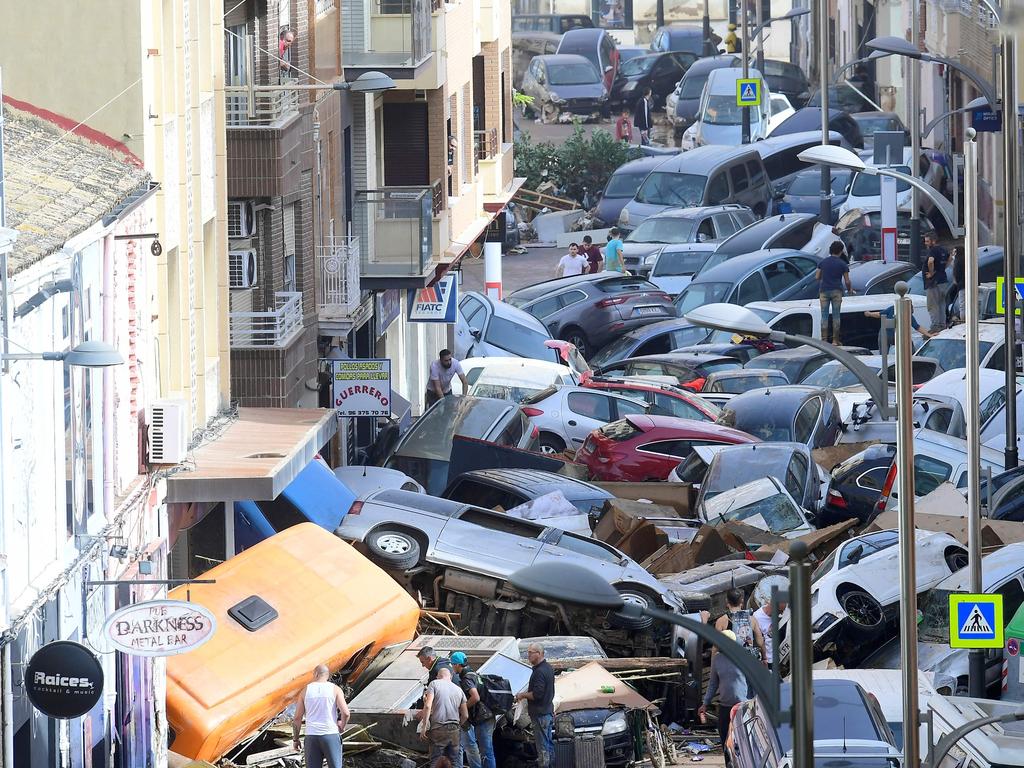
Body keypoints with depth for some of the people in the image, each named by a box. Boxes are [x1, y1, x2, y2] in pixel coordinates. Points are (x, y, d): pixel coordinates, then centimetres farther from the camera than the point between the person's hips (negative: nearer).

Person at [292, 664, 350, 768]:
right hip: (331, 735, -1)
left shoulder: (306, 691, 5)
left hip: (311, 737, 1)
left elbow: (297, 718, 4)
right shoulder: (335, 689, 0)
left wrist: (295, 739, 14)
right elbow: (345, 713, -12)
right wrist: (342, 727, 8)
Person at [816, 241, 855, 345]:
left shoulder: (822, 262, 4)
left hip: (824, 290, 2)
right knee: (836, 316, 4)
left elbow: (817, 277, 4)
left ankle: (823, 339, -3)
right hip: (837, 291, -2)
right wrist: (849, 289, 16)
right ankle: (835, 340, 4)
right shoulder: (842, 264, -3)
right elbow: (847, 281, -3)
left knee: (824, 315, 3)